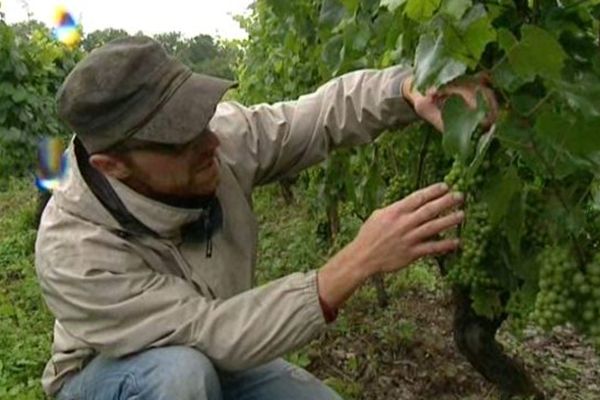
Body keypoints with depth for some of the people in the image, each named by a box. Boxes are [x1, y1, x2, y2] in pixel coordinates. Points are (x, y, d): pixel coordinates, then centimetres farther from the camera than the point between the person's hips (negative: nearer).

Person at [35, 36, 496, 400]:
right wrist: (359, 262, -46)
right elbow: (209, 333, -39)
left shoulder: (223, 135, -23)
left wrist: (411, 87, -36)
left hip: (217, 355, 5)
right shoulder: (73, 250, -35)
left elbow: (331, 109, -14)